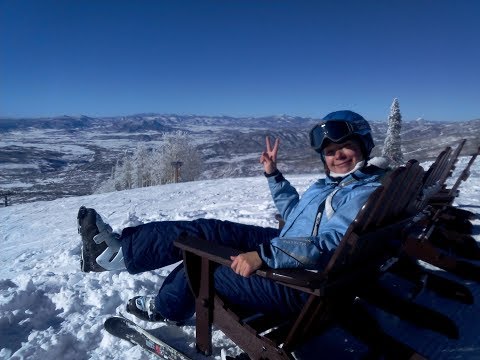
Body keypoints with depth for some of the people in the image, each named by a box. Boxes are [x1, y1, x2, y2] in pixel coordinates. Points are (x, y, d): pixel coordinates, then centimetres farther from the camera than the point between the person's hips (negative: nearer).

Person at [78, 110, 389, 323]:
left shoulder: (369, 193, -17)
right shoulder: (332, 183, 12)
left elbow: (328, 246, -30)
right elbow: (294, 213, 24)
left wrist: (262, 256, -37)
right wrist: (273, 174, 17)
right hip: (286, 248, 9)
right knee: (210, 231, -2)